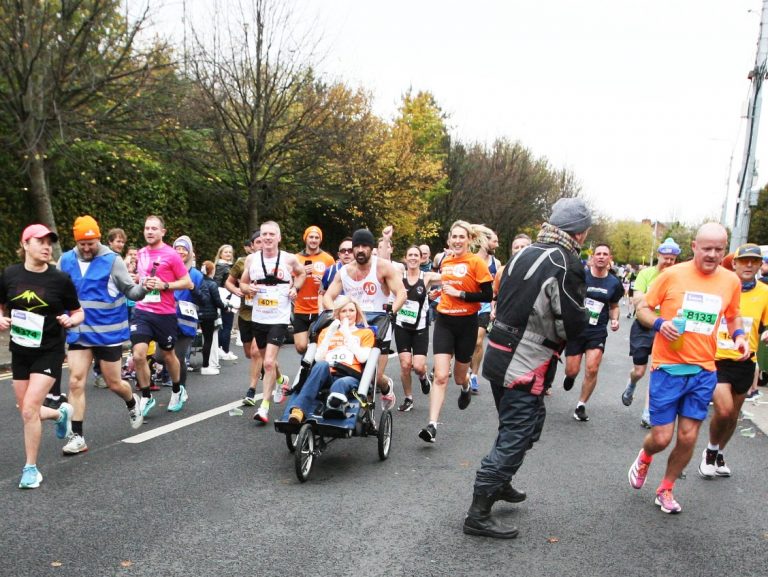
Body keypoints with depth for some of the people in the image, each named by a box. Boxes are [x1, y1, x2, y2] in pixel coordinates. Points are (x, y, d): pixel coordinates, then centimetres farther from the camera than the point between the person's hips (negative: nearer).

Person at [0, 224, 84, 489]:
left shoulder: (60, 279, -9)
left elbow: (78, 312, 0)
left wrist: (71, 320, -21)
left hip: (49, 352, -4)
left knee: (29, 409, -13)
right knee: (26, 412, 10)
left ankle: (31, 468, 4)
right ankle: (61, 413, 44)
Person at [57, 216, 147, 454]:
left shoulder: (113, 260, -9)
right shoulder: (66, 261, 2)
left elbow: (130, 291, -7)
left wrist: (144, 288, -27)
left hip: (108, 332, -3)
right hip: (79, 332, 3)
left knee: (113, 383, 8)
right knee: (76, 382, -3)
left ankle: (133, 402, 41)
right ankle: (77, 437, 5)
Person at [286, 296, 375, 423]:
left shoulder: (366, 332, 24)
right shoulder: (327, 331, 29)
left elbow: (362, 358, 4)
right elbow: (318, 359, 13)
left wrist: (348, 335, 2)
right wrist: (329, 334, 5)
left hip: (350, 376, -1)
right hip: (327, 375, 1)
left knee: (341, 384, -39)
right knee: (321, 365, -36)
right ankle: (298, 410, -50)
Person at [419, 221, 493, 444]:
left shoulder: (476, 262, -9)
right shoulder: (444, 261, 7)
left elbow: (488, 295, -13)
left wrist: (459, 293, -17)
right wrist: (441, 292, 11)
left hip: (466, 323, -3)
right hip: (444, 322, 3)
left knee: (459, 376, 15)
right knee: (440, 376, -10)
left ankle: (466, 387, 53)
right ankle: (432, 425, -12)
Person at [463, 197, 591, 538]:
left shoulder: (525, 254, 8)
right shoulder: (566, 264, -16)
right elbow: (573, 325, -16)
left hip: (500, 355, 9)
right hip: (526, 366, -9)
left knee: (528, 424, 26)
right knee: (514, 438, 0)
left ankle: (499, 483, 40)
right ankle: (478, 516, 5)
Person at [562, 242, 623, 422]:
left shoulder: (614, 283, 1)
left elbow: (614, 306, 15)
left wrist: (615, 319, -4)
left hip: (597, 332, 1)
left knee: (592, 370, -11)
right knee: (572, 371, 1)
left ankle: (581, 405, 8)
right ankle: (570, 377, 41)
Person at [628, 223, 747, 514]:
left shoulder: (731, 281, 2)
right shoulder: (672, 275, -8)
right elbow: (642, 308, 0)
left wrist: (739, 336, 0)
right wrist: (659, 323, -19)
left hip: (703, 371, 3)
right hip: (668, 368, -3)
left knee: (687, 439, 6)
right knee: (661, 438, -1)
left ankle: (666, 489, 30)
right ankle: (644, 457, 36)